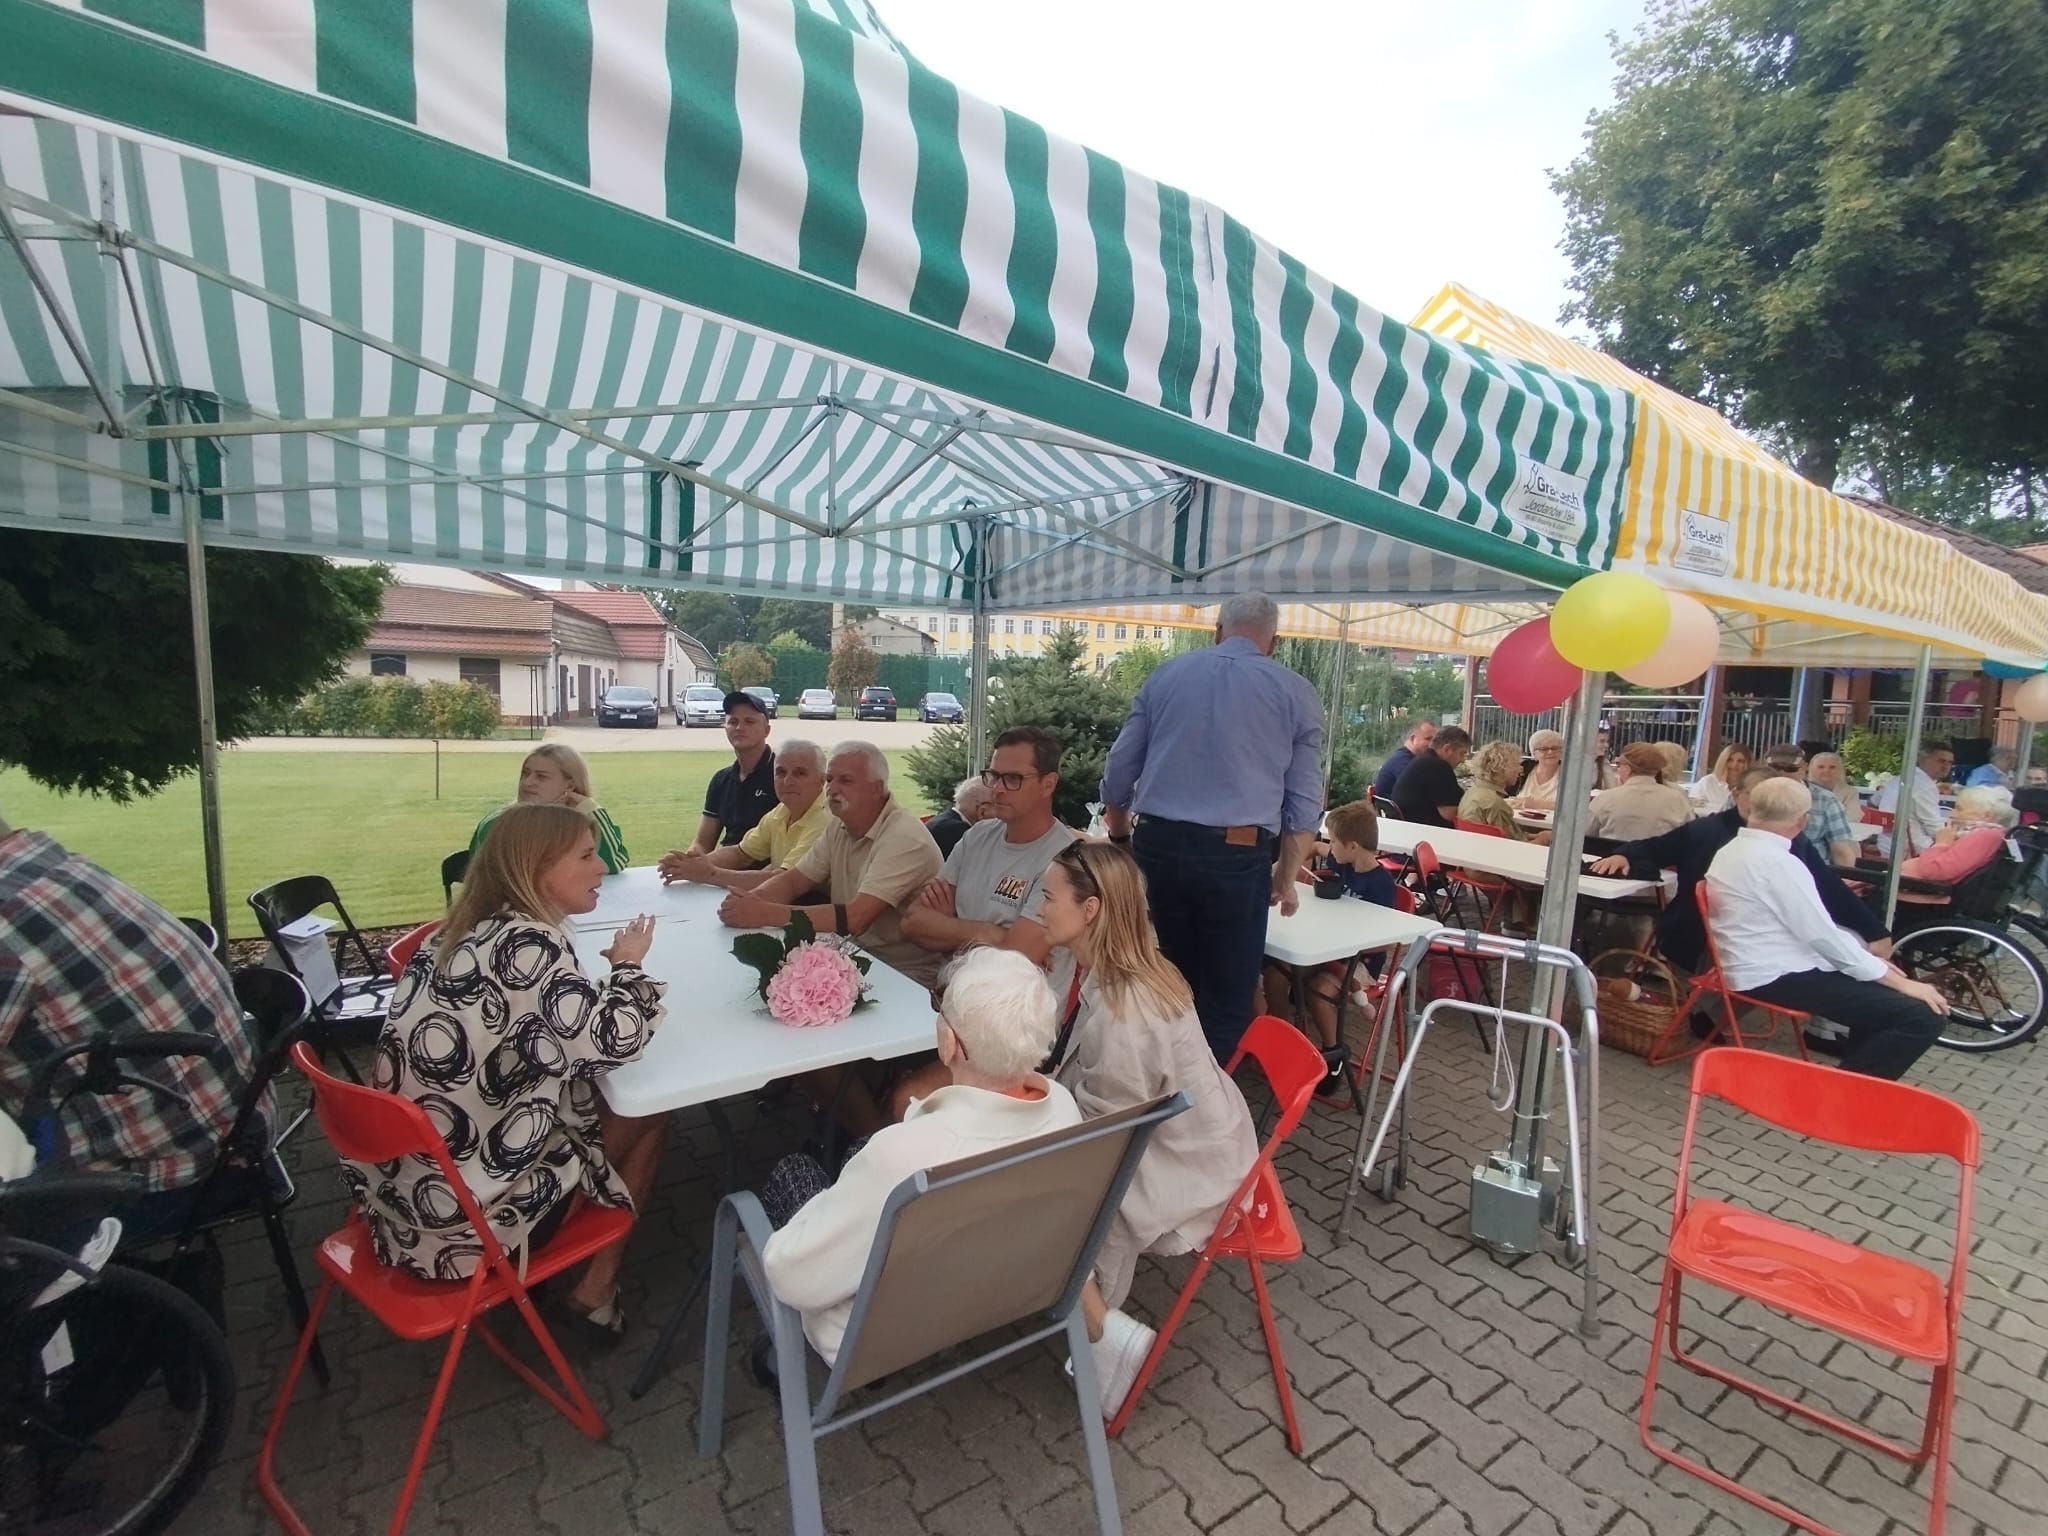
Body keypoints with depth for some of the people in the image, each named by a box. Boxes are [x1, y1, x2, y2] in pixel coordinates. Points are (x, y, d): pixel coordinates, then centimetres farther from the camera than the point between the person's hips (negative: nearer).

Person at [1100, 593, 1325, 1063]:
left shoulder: (1166, 675, 12)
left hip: (1158, 845, 3)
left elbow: (1118, 771, 12)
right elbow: (1304, 800, 6)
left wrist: (1120, 839, 26)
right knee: (1227, 997, 10)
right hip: (1238, 855, -3)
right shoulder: (1296, 692, 7)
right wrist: (1286, 876, 17)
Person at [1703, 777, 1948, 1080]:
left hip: (1760, 967, 10)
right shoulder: (1777, 861, -20)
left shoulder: (1732, 850, 10)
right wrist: (1900, 982, -8)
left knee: (1879, 992, 21)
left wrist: (1870, 961, 17)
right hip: (1776, 977, -10)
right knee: (1922, 1018, -9)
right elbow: (1822, 934, -18)